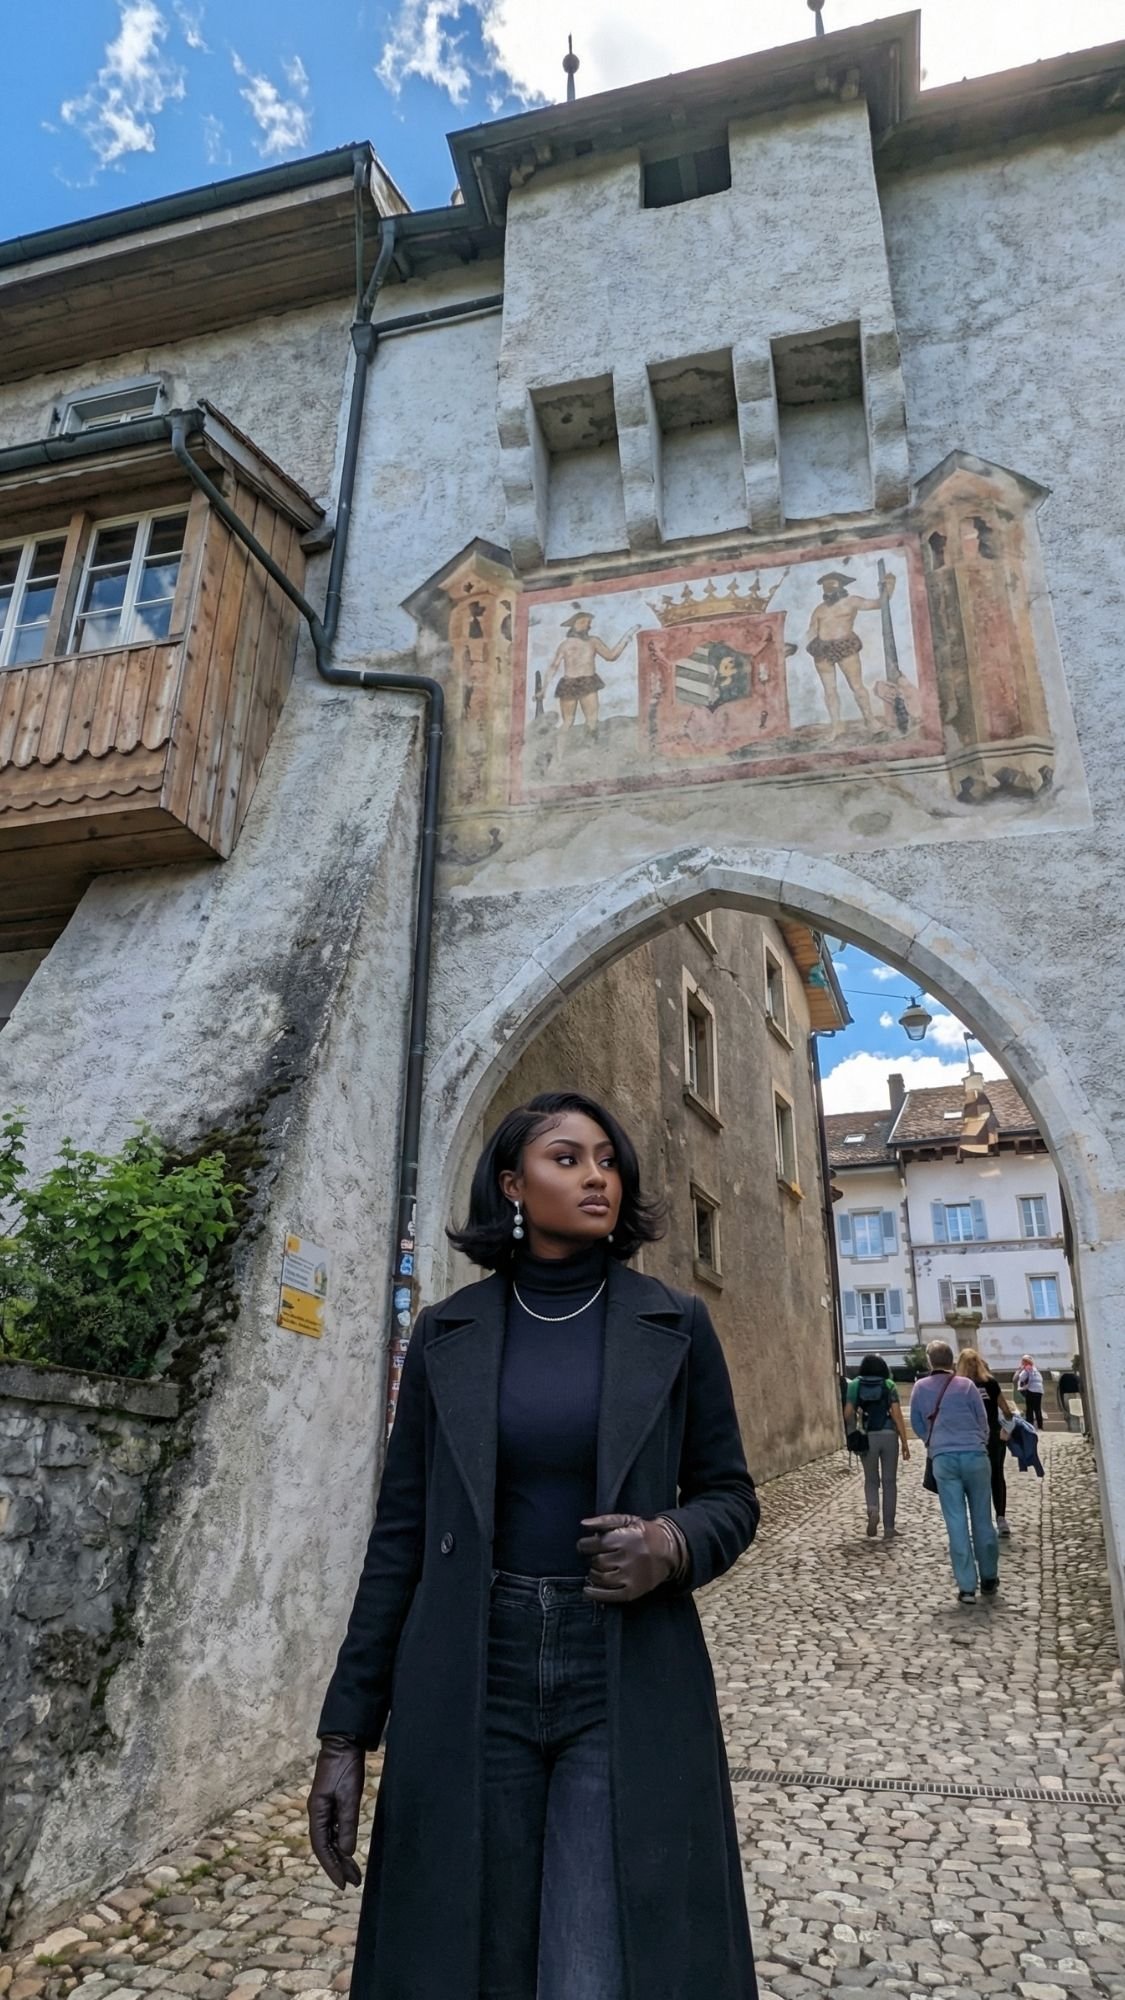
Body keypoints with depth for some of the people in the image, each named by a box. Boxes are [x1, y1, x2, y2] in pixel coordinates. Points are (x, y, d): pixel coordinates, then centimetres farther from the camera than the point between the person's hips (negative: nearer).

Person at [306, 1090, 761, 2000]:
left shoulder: (674, 1324, -2)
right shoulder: (447, 1331, 0)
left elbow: (730, 1495, 5)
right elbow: (401, 1531, 2)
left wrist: (676, 1547, -18)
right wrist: (347, 1728, 2)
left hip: (628, 1684, -1)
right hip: (470, 1680, 1)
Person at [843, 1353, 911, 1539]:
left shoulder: (855, 1385, 2)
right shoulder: (889, 1385, 0)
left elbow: (848, 1414, -5)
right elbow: (897, 1415, -7)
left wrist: (853, 1435, 13)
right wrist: (905, 1442, -3)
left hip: (867, 1437, 0)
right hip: (889, 1435, 0)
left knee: (871, 1480, 15)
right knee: (889, 1481, 10)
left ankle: (873, 1510, -13)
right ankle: (888, 1527, 10)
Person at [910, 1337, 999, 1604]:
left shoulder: (921, 1387, 7)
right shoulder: (966, 1385, 2)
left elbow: (917, 1424, 16)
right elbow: (983, 1420, 7)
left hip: (943, 1459, 0)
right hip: (974, 1455, 0)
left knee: (956, 1522, 2)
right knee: (982, 1519, 11)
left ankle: (966, 1586, 1)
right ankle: (989, 1579, 21)